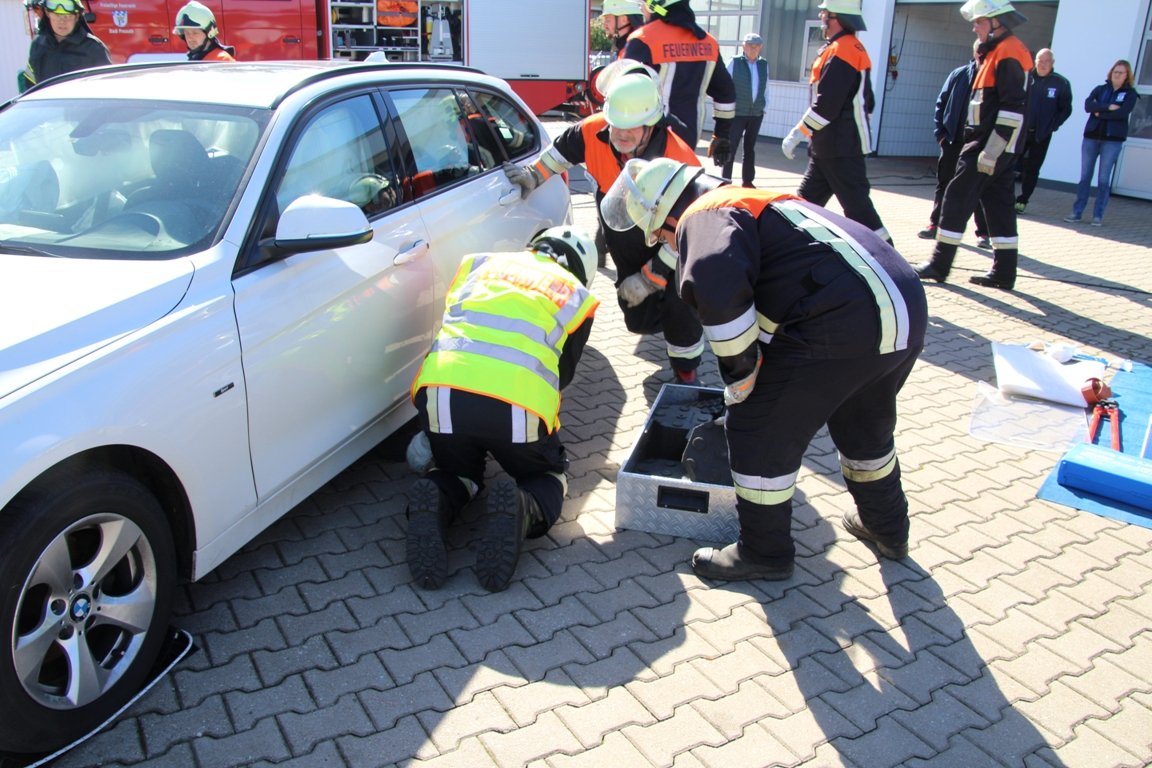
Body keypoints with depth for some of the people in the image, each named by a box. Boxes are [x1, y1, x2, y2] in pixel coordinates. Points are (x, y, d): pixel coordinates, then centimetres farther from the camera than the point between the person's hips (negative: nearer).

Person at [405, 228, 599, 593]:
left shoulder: (481, 262, 28)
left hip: (441, 392, 2)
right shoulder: (576, 295, 23)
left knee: (457, 470, 31)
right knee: (548, 475, 27)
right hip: (517, 404, -2)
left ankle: (433, 501, -4)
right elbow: (562, 374, 25)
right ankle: (523, 510, -8)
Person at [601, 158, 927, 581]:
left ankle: (763, 553, 22)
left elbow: (715, 281, -27)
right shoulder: (757, 199, 27)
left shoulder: (702, 216, -3)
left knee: (759, 431, 6)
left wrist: (740, 374, -13)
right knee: (864, 424, 31)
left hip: (842, 325, -10)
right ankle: (886, 528, 51)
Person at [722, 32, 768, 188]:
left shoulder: (764, 65, 8)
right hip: (737, 113, -4)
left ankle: (748, 181, 19)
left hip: (756, 114, 4)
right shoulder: (735, 62, -3)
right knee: (730, 148, -3)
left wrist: (764, 107, 8)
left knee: (750, 149, 11)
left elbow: (765, 88, 13)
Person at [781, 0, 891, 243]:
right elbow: (865, 102, 21)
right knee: (806, 198, 14)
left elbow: (826, 104, -23)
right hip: (830, 146, 10)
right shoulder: (853, 48, 17)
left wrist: (797, 134, -18)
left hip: (840, 147, -10)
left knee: (857, 206, -8)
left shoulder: (841, 52, -16)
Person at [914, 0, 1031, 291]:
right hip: (997, 147, 10)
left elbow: (1012, 108, -20)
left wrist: (991, 150, -24)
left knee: (958, 198, -5)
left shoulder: (1008, 53, -13)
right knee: (999, 204, 9)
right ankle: (1004, 272, 12)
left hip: (991, 144, -10)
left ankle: (940, 264, 0)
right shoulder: (998, 52, 19)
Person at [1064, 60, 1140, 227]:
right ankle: (1077, 212, 7)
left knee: (1104, 179, -1)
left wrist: (1100, 113, -8)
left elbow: (1123, 112, -14)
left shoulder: (1130, 94, 4)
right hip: (1091, 136, 2)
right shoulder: (1100, 89, 11)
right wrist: (1108, 107, -16)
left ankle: (1098, 216, 3)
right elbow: (1088, 105, -7)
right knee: (1085, 176, 3)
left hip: (1113, 139, -2)